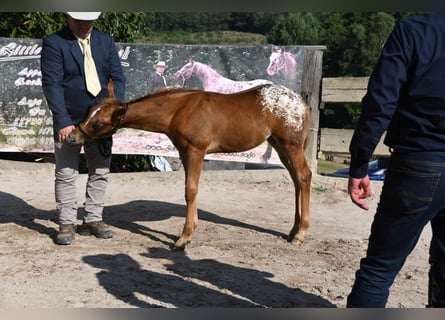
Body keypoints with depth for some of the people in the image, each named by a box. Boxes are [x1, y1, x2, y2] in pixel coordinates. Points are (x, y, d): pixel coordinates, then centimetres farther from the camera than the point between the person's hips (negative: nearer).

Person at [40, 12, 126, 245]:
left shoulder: (106, 41, 5)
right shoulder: (53, 43, -8)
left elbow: (118, 78, 2)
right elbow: (51, 85, -14)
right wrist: (63, 121, -22)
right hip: (68, 121, -4)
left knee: (100, 172, 10)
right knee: (66, 174, 2)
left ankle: (93, 220, 22)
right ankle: (67, 223, 14)